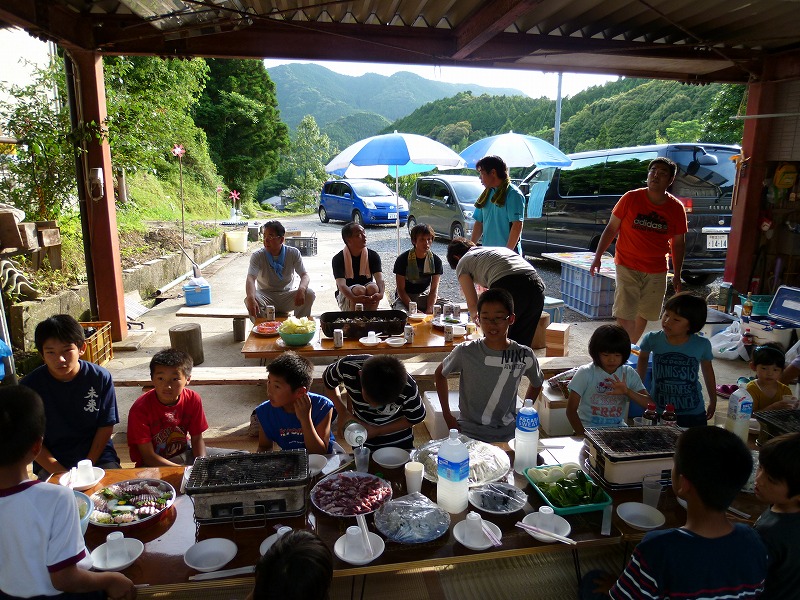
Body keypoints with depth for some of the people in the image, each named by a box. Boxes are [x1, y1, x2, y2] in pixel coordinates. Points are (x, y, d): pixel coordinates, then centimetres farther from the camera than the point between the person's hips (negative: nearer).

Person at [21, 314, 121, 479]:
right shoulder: (29, 385, -8)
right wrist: (61, 473, -14)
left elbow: (106, 426, -2)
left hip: (98, 457, 0)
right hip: (51, 463, 0)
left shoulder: (100, 377, -8)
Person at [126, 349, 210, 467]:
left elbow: (197, 439, -2)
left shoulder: (193, 399, -12)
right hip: (153, 464, -3)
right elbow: (148, 456, -19)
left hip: (184, 454, 4)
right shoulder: (140, 408, -22)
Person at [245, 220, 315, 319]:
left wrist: (301, 289, -35)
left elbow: (304, 275, -9)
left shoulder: (293, 253, -5)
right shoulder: (257, 256, -10)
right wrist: (251, 298, -46)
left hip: (286, 296, 1)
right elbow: (251, 278, -24)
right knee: (248, 300, -33)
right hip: (265, 295, -1)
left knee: (310, 294, -25)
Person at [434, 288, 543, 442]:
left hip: (508, 434, 2)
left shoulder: (524, 356, -7)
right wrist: (447, 416, 4)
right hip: (469, 432, -1)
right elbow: (440, 374, 8)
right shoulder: (465, 352, -11)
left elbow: (536, 384, 15)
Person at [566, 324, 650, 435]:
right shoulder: (585, 373, -8)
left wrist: (627, 391, -22)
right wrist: (583, 435, -18)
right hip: (589, 429, -4)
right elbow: (571, 410, -8)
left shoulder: (629, 374, 2)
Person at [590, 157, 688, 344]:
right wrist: (597, 257, -8)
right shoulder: (631, 198, -8)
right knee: (624, 316, -11)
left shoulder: (676, 208, -1)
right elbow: (611, 229, -3)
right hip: (628, 267, -3)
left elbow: (678, 243, 8)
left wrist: (677, 275, 9)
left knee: (643, 315, 15)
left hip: (657, 271, 3)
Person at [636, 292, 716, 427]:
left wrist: (713, 401, 17)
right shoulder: (652, 339, -15)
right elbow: (643, 358, 7)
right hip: (657, 411, 0)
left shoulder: (702, 345, -14)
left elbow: (707, 369, 5)